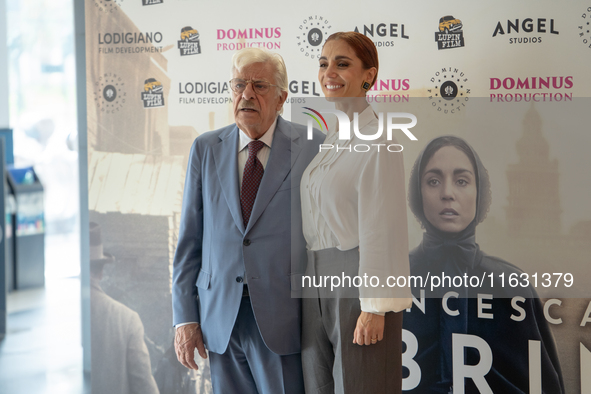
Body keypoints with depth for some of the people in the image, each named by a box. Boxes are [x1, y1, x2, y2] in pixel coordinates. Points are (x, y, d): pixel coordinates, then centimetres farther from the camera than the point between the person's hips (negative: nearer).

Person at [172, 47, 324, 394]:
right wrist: (185, 317, 3)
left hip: (282, 322, -3)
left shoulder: (312, 149, -1)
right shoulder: (206, 149, 8)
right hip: (221, 320, 3)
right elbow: (190, 239, 8)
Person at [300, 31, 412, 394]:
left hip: (358, 280, -8)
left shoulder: (377, 139, -12)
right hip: (318, 279, 8)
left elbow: (382, 228, -16)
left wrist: (376, 308, -18)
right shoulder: (330, 137, 13)